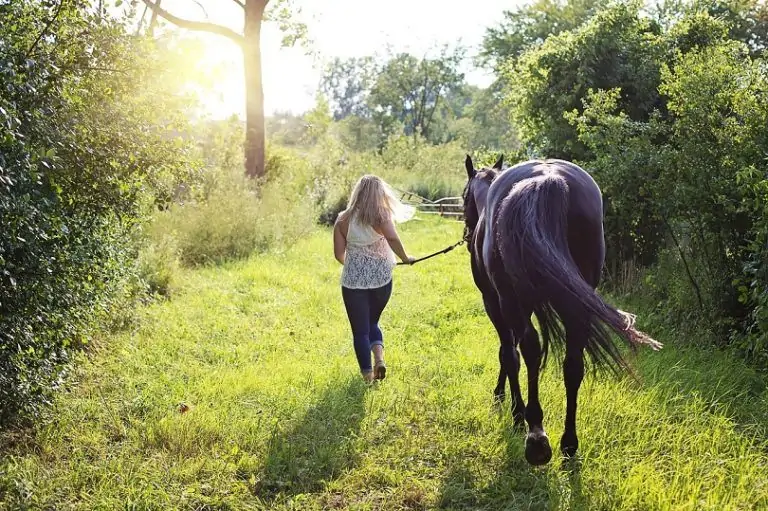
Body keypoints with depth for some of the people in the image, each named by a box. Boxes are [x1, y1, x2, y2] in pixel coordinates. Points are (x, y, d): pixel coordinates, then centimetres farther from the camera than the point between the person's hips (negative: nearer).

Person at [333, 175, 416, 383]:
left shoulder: (343, 219, -2)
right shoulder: (381, 216, -7)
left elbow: (339, 254, -2)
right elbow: (392, 238, -26)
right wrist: (405, 258, -10)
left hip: (353, 281, 0)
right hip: (381, 280, 1)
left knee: (360, 329, 9)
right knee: (372, 322, 22)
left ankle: (367, 372, 8)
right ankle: (379, 356, 0)